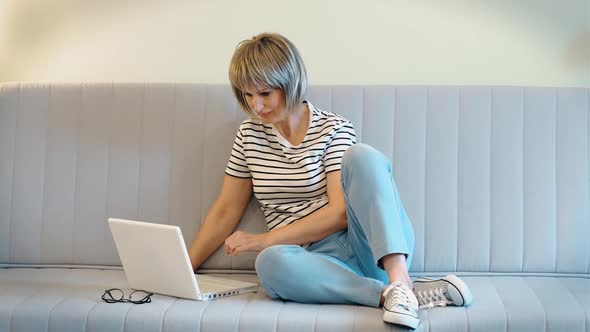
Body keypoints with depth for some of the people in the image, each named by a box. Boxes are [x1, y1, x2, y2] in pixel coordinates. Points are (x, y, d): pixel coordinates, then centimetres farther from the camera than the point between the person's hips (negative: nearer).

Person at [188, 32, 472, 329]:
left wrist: (264, 240, -12)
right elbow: (226, 211, 16)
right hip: (318, 261, 2)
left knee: (361, 155, -28)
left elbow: (340, 212, -9)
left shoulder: (334, 129, 0)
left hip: (370, 249, -1)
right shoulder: (250, 134, 13)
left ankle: (399, 281, -39)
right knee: (270, 263, -35)